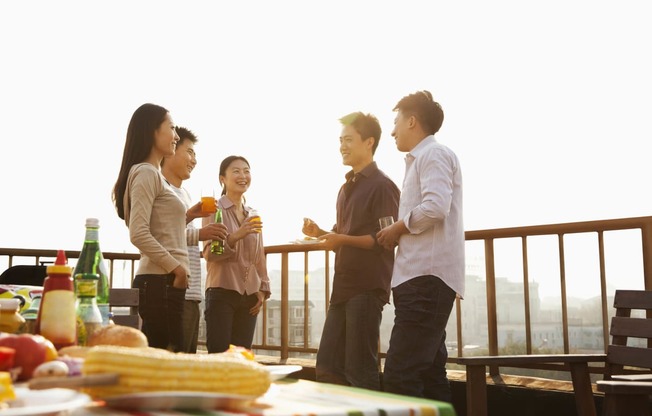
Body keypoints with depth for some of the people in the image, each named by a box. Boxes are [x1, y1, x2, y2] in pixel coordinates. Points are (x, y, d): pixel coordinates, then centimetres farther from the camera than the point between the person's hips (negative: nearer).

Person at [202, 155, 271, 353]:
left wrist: (263, 289, 8)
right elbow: (209, 253, -10)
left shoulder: (253, 215, 15)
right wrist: (236, 236, -25)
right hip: (222, 292, -5)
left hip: (249, 296, 5)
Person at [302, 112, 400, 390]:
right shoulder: (347, 188, 19)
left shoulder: (382, 185, -8)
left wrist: (342, 239, -19)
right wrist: (320, 233, 7)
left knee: (360, 370, -5)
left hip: (368, 287, -9)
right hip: (343, 286, 9)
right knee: (327, 367, 9)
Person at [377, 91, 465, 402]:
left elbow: (436, 206, -21)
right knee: (427, 373, 10)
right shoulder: (421, 159, 25)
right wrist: (399, 234, 11)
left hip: (427, 275, -11)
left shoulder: (433, 154, -5)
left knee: (399, 376, -14)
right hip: (421, 275, 11)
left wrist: (398, 227, -8)